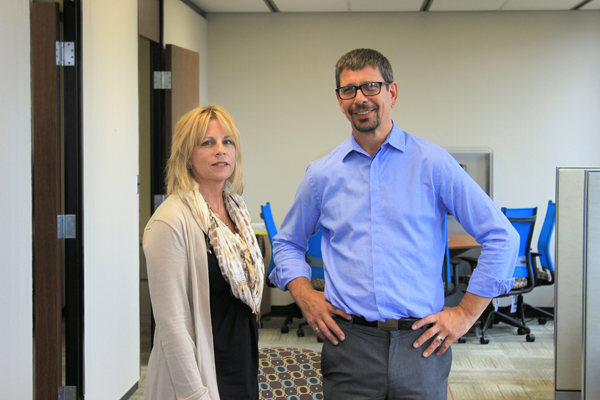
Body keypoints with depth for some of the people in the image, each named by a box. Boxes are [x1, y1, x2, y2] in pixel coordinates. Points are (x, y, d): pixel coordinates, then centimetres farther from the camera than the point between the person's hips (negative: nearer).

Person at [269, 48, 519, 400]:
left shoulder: (433, 164, -1)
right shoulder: (323, 174, 7)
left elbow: (501, 237, 1)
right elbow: (288, 243, 21)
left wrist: (466, 313, -2)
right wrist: (305, 296, 4)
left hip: (421, 342, -1)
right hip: (350, 343, 1)